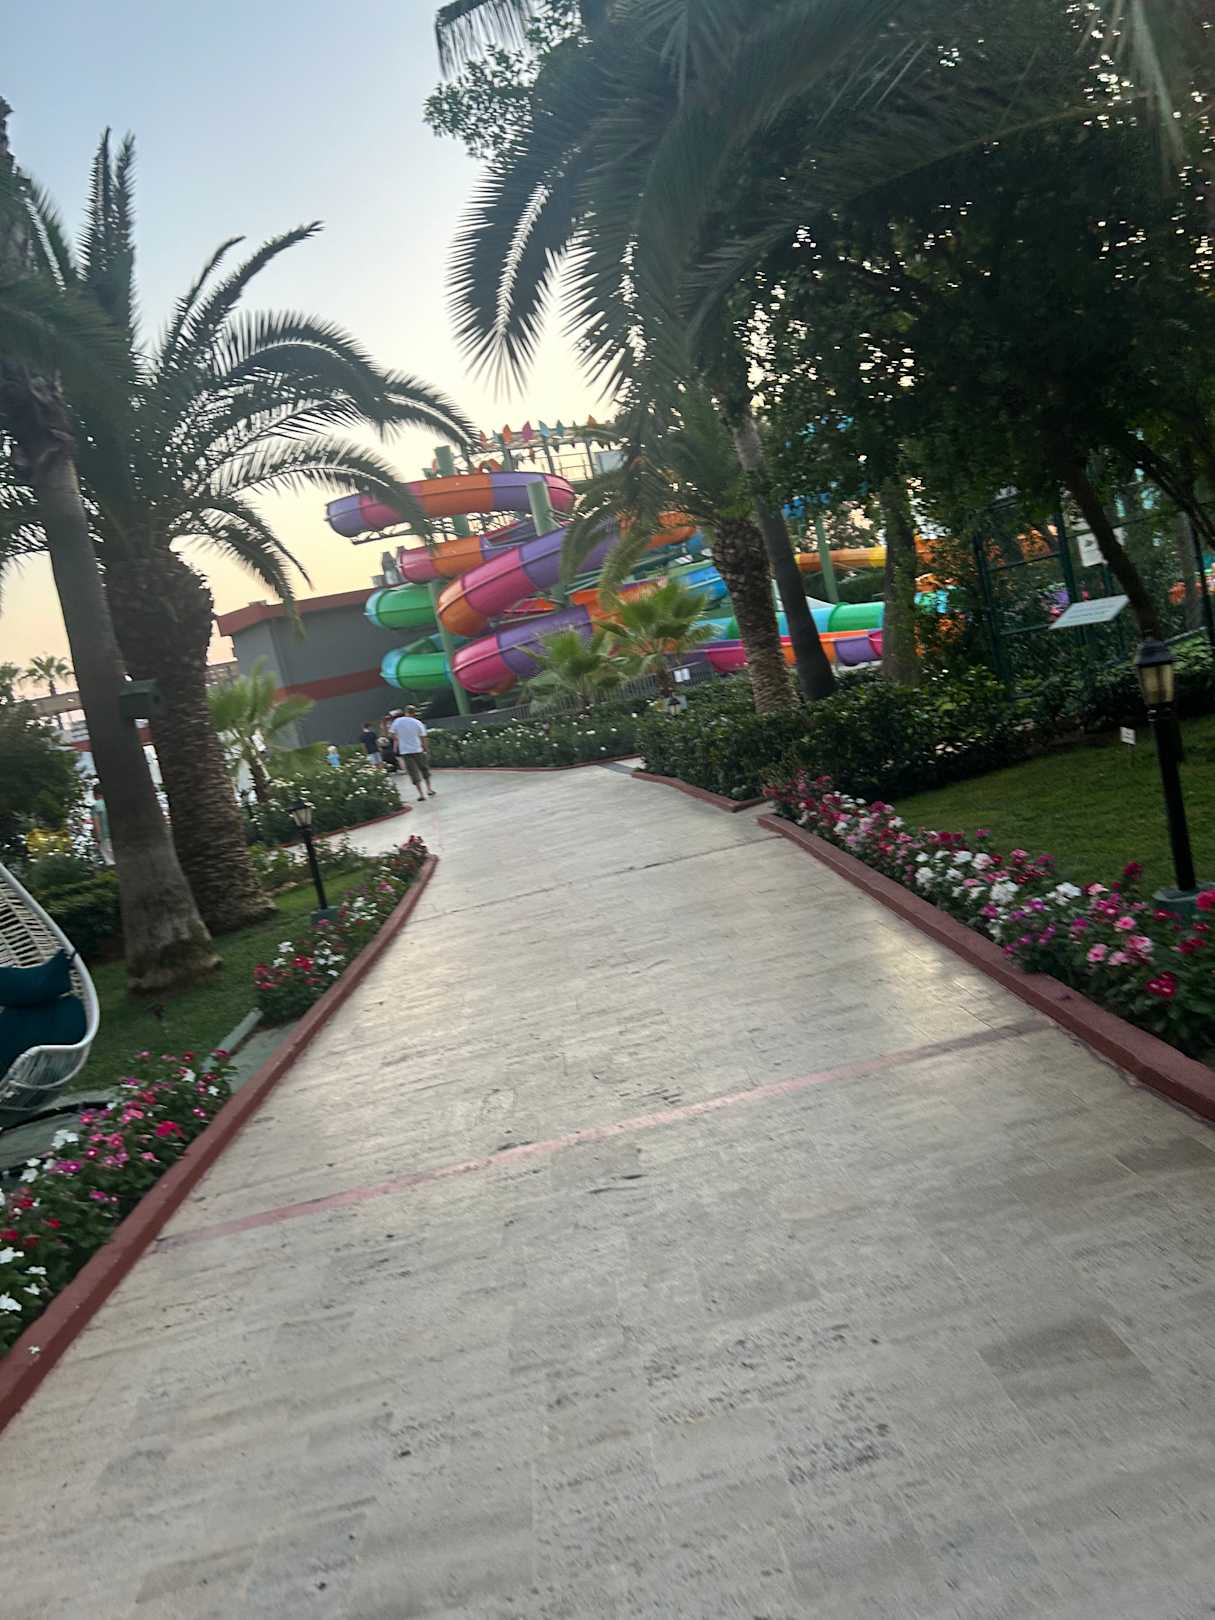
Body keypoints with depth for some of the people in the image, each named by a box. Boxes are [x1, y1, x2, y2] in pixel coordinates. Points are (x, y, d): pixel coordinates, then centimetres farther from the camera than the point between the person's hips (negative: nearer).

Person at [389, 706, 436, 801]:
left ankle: (421, 794, 0)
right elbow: (423, 738, -2)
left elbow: (394, 736, 6)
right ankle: (429, 789, 19)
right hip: (417, 750, -1)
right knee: (424, 768, 18)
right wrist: (425, 748, 12)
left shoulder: (397, 721, -1)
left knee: (414, 772, 3)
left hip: (404, 751, 1)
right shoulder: (418, 723, -5)